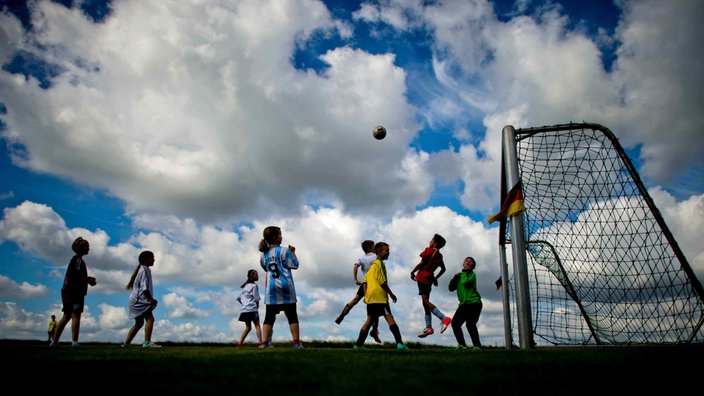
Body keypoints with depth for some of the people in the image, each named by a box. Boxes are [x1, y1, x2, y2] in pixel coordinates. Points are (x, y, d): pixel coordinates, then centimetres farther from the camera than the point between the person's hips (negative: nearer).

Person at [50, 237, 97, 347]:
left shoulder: (75, 259, 22)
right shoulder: (78, 259, -9)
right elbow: (76, 276, -19)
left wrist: (87, 279, 18)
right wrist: (89, 281, -10)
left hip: (68, 291, 10)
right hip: (75, 291, -10)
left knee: (66, 317, 12)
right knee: (76, 315, -11)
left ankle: (54, 341, 13)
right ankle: (74, 341, -16)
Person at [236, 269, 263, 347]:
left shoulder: (245, 286, 18)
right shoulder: (254, 285, -6)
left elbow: (238, 298, 21)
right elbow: (256, 299, -6)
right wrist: (257, 308, 6)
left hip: (244, 310, 8)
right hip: (252, 309, -7)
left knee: (248, 327, 13)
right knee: (257, 325, -5)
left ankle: (240, 343, 6)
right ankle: (260, 343, -14)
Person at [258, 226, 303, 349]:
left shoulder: (264, 254, 10)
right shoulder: (283, 250, -5)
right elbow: (295, 265, -4)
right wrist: (293, 252, 9)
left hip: (270, 288, 4)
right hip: (285, 286, -3)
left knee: (269, 316, 4)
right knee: (292, 315, 3)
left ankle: (265, 343, -3)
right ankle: (296, 342, 1)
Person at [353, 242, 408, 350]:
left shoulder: (372, 265, 20)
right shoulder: (379, 263, -8)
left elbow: (365, 281, 18)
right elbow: (382, 281, -13)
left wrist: (366, 295, 17)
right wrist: (391, 294, -6)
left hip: (370, 297, 9)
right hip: (379, 296, -9)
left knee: (370, 320, 11)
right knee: (390, 319, -9)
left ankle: (358, 344, 10)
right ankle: (400, 343, -15)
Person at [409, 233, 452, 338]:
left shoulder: (429, 250, -8)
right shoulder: (439, 255, 14)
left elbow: (421, 263, -14)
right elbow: (443, 269, 21)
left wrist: (412, 272, -3)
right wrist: (435, 278, 28)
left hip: (422, 277, -8)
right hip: (429, 278, 8)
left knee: (425, 301, -13)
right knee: (425, 302, 11)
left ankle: (444, 318, -24)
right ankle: (428, 327, 9)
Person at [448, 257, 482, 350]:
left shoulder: (472, 274, 1)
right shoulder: (459, 275, 18)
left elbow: (466, 283, -20)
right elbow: (451, 288, 12)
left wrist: (462, 276, 0)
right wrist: (455, 278, -3)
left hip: (474, 303, -6)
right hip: (464, 304, 6)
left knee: (470, 324, -17)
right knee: (455, 323, -6)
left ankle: (477, 345, -4)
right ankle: (461, 344, 6)